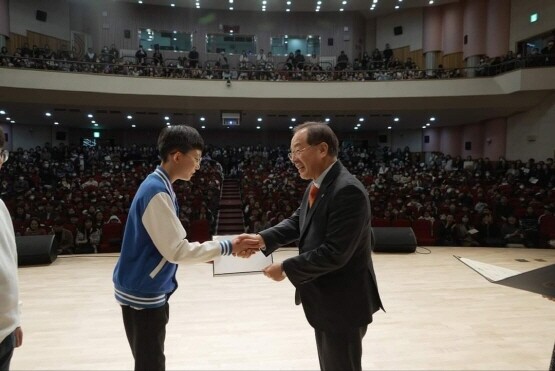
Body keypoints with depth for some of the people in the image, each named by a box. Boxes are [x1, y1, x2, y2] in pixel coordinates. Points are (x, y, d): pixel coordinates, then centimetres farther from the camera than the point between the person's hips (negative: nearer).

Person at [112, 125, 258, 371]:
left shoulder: (158, 186, 6)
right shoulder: (157, 191, -23)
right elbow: (177, 250, -25)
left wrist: (205, 253, 11)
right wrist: (227, 247, -20)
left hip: (147, 290, 9)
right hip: (143, 294, -9)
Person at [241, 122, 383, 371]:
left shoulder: (348, 190, -27)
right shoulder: (316, 186, 5)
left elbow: (335, 252, -30)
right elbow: (297, 221, 8)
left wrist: (287, 268, -22)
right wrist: (263, 239, -9)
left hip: (343, 302, -9)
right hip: (325, 298, 9)